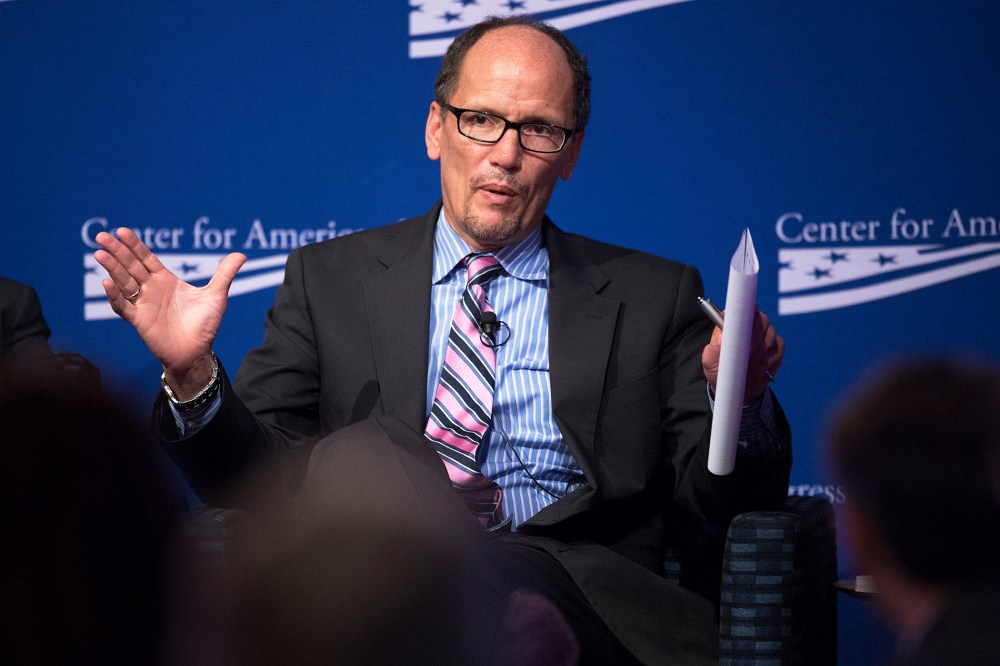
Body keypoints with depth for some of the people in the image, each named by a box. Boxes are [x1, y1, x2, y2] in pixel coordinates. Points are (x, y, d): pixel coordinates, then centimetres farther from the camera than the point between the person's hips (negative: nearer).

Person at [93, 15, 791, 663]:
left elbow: (725, 496, 11)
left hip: (581, 594, -1)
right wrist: (193, 375, -8)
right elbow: (254, 479, 12)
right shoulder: (332, 280, 19)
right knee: (358, 451, -32)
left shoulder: (653, 296, 18)